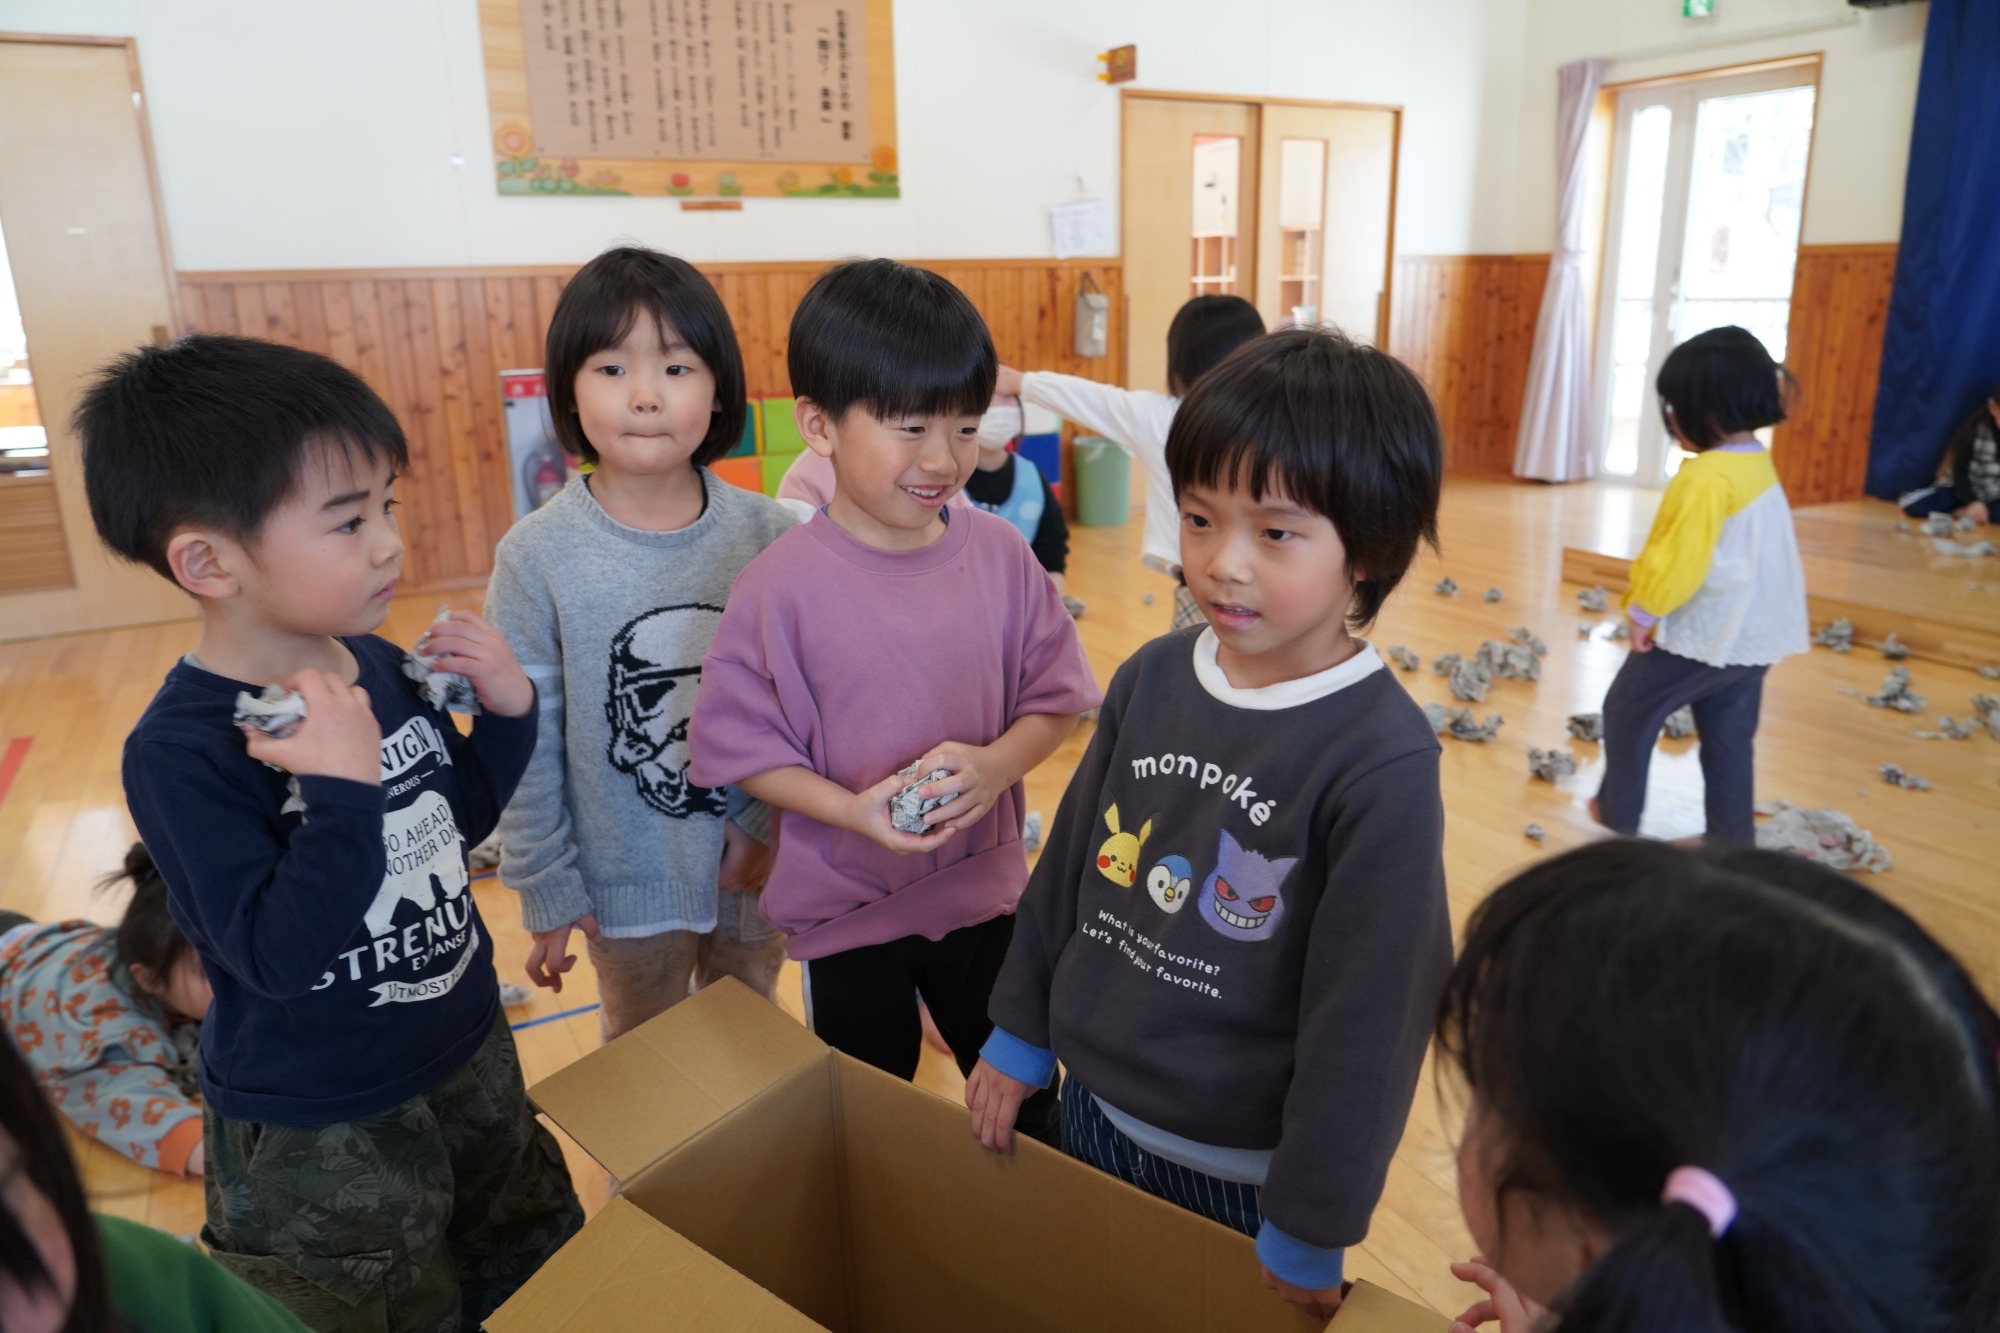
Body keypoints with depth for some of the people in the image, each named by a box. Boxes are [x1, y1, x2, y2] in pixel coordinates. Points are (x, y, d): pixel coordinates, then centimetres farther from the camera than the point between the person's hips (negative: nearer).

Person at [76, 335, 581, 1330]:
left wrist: (507, 712, -10)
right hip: (317, 1136, -6)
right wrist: (342, 788, -39)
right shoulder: (179, 750, -25)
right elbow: (278, 956, -29)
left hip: (469, 1056, 6)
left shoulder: (384, 669, -8)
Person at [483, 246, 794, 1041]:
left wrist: (765, 819, -11)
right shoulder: (537, 557, -13)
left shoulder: (769, 535, -9)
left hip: (756, 866, 2)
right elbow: (524, 741, -8)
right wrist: (544, 886, -5)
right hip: (628, 883, -1)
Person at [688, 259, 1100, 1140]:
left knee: (1025, 1100, 24)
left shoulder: (1000, 555, -9)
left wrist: (995, 763, -21)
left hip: (987, 886, 3)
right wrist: (853, 811, -25)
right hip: (847, 909, -2)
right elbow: (741, 747, -12)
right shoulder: (782, 586, -19)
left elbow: (1054, 699, -2)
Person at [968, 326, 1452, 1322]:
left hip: (1244, 1168, -5)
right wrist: (1019, 1036, 11)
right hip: (1089, 1109, 5)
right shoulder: (1151, 679, -7)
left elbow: (1368, 1014, -18)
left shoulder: (1384, 759, -22)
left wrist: (1308, 1236, -11)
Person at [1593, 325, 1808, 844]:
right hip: (1753, 632, 9)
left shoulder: (1708, 476, -23)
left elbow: (1680, 559, -24)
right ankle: (1732, 839, 22)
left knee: (1628, 710, 10)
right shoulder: (1761, 465, 7)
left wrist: (1643, 612, -12)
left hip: (1699, 631, -9)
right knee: (1730, 736, 16)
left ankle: (1619, 812, 22)